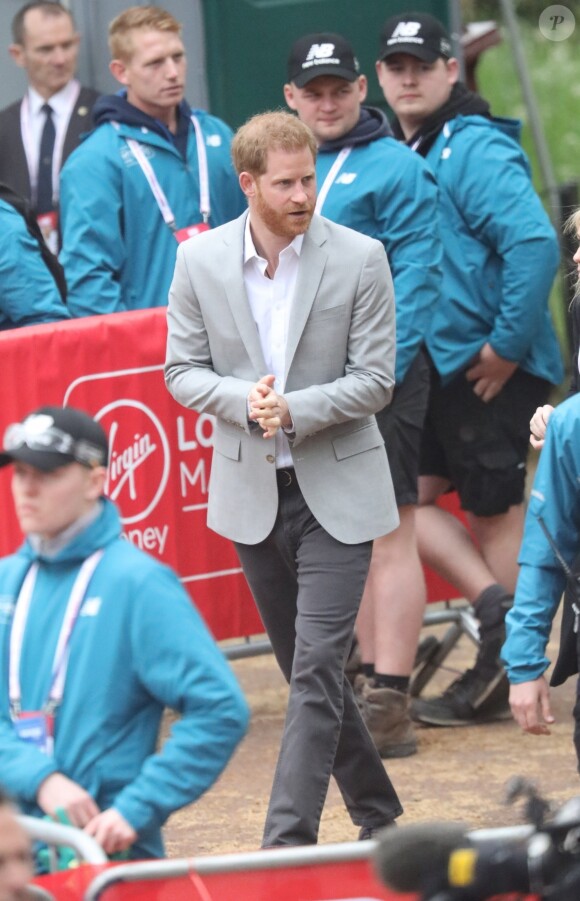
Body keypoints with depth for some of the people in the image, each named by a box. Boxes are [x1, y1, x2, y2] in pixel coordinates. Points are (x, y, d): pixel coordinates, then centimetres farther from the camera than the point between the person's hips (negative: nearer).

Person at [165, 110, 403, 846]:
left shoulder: (359, 259, -9)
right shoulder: (200, 261, -2)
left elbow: (375, 379, -8)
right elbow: (182, 371, 2)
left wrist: (294, 410, -22)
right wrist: (244, 401, -18)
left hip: (336, 489, -3)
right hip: (252, 491, 4)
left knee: (316, 667, -12)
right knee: (306, 668, 12)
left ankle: (288, 840, -15)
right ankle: (377, 816, 28)